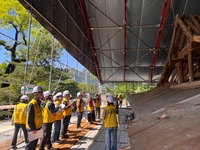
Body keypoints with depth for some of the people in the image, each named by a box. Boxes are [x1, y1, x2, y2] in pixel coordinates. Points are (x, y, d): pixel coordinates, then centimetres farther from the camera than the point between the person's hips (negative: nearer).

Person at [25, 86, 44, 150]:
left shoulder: (38, 102, 8)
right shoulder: (32, 104, -22)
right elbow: (30, 118, -22)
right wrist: (33, 128, -20)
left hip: (37, 127, 9)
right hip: (32, 128, -9)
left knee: (35, 142, 19)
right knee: (31, 144, 2)